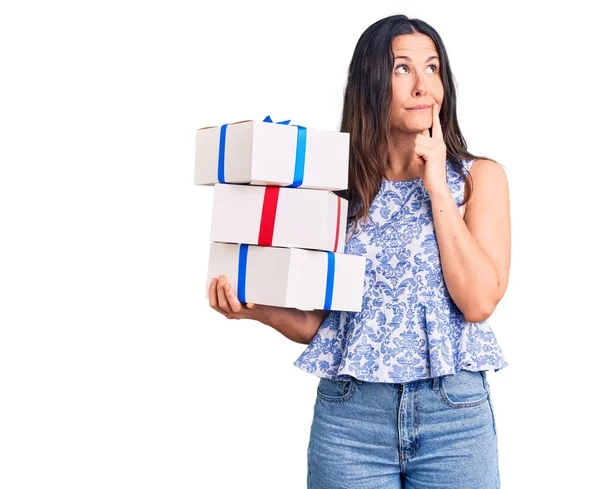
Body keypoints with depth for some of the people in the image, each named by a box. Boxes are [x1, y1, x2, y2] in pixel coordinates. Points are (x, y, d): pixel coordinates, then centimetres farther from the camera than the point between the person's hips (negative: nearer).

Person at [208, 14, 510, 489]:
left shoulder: (480, 177, 2)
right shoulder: (338, 185, 4)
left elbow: (478, 302, -11)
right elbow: (318, 322, 6)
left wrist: (437, 188, -10)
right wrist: (255, 306, -12)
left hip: (455, 414, 0)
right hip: (349, 414, 1)